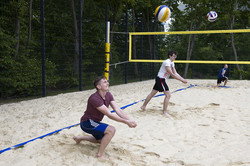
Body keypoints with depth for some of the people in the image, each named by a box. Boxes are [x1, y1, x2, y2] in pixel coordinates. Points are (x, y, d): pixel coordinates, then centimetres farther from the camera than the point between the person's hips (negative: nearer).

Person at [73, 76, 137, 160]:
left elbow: (118, 110, -11)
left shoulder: (108, 95, -2)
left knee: (101, 140, 30)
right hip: (87, 122, -9)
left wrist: (129, 120, -24)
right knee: (111, 130, -27)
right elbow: (109, 115, -32)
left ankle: (80, 138, 39)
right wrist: (126, 122, -32)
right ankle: (100, 154, -16)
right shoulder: (94, 98, -29)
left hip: (94, 122, 9)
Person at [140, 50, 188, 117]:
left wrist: (182, 79, -4)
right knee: (168, 95, -11)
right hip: (161, 79, -10)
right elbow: (172, 74, -24)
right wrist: (181, 80, -22)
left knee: (152, 93, 17)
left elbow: (175, 73, 10)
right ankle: (164, 112, -7)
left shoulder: (172, 63, 11)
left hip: (161, 79, 10)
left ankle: (143, 106, 28)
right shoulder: (167, 62, -20)